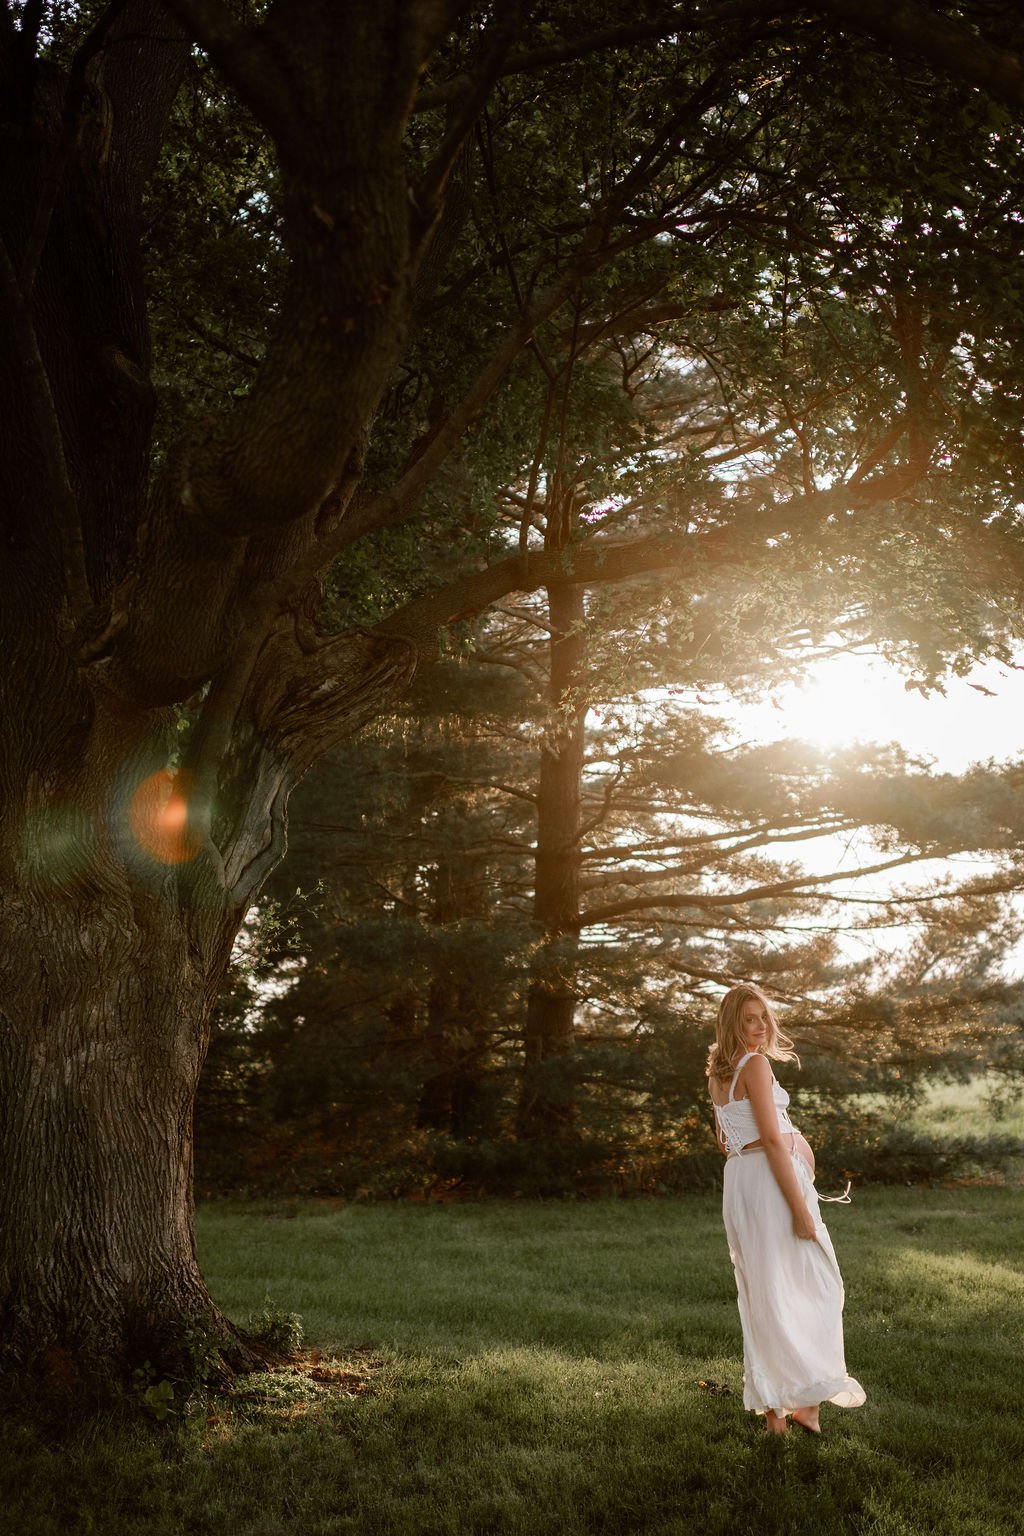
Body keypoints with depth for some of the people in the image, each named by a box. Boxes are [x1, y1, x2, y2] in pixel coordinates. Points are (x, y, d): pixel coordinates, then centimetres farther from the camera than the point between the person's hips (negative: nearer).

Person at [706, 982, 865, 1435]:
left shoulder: (716, 1075, 14)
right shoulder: (756, 1064, -12)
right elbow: (772, 1139, -18)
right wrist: (800, 1207, -18)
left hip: (737, 1179, 8)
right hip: (771, 1180, -8)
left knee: (762, 1295, 11)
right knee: (813, 1287, 3)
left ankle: (772, 1411, 13)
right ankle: (807, 1399, 0)